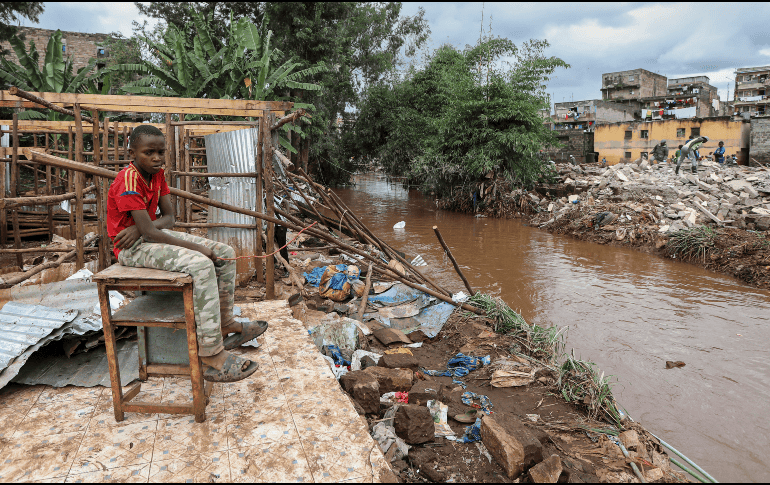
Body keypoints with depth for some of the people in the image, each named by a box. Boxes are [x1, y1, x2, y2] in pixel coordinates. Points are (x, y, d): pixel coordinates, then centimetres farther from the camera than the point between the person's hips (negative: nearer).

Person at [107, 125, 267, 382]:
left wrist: (138, 228, -19)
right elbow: (149, 233, -27)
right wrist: (195, 247, -24)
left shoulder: (157, 174, 7)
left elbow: (168, 218, 2)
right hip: (133, 247, -9)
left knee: (225, 254, -1)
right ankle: (212, 358, -32)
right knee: (201, 265, -32)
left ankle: (224, 324, 11)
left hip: (155, 235, 9)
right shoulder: (128, 181, -20)